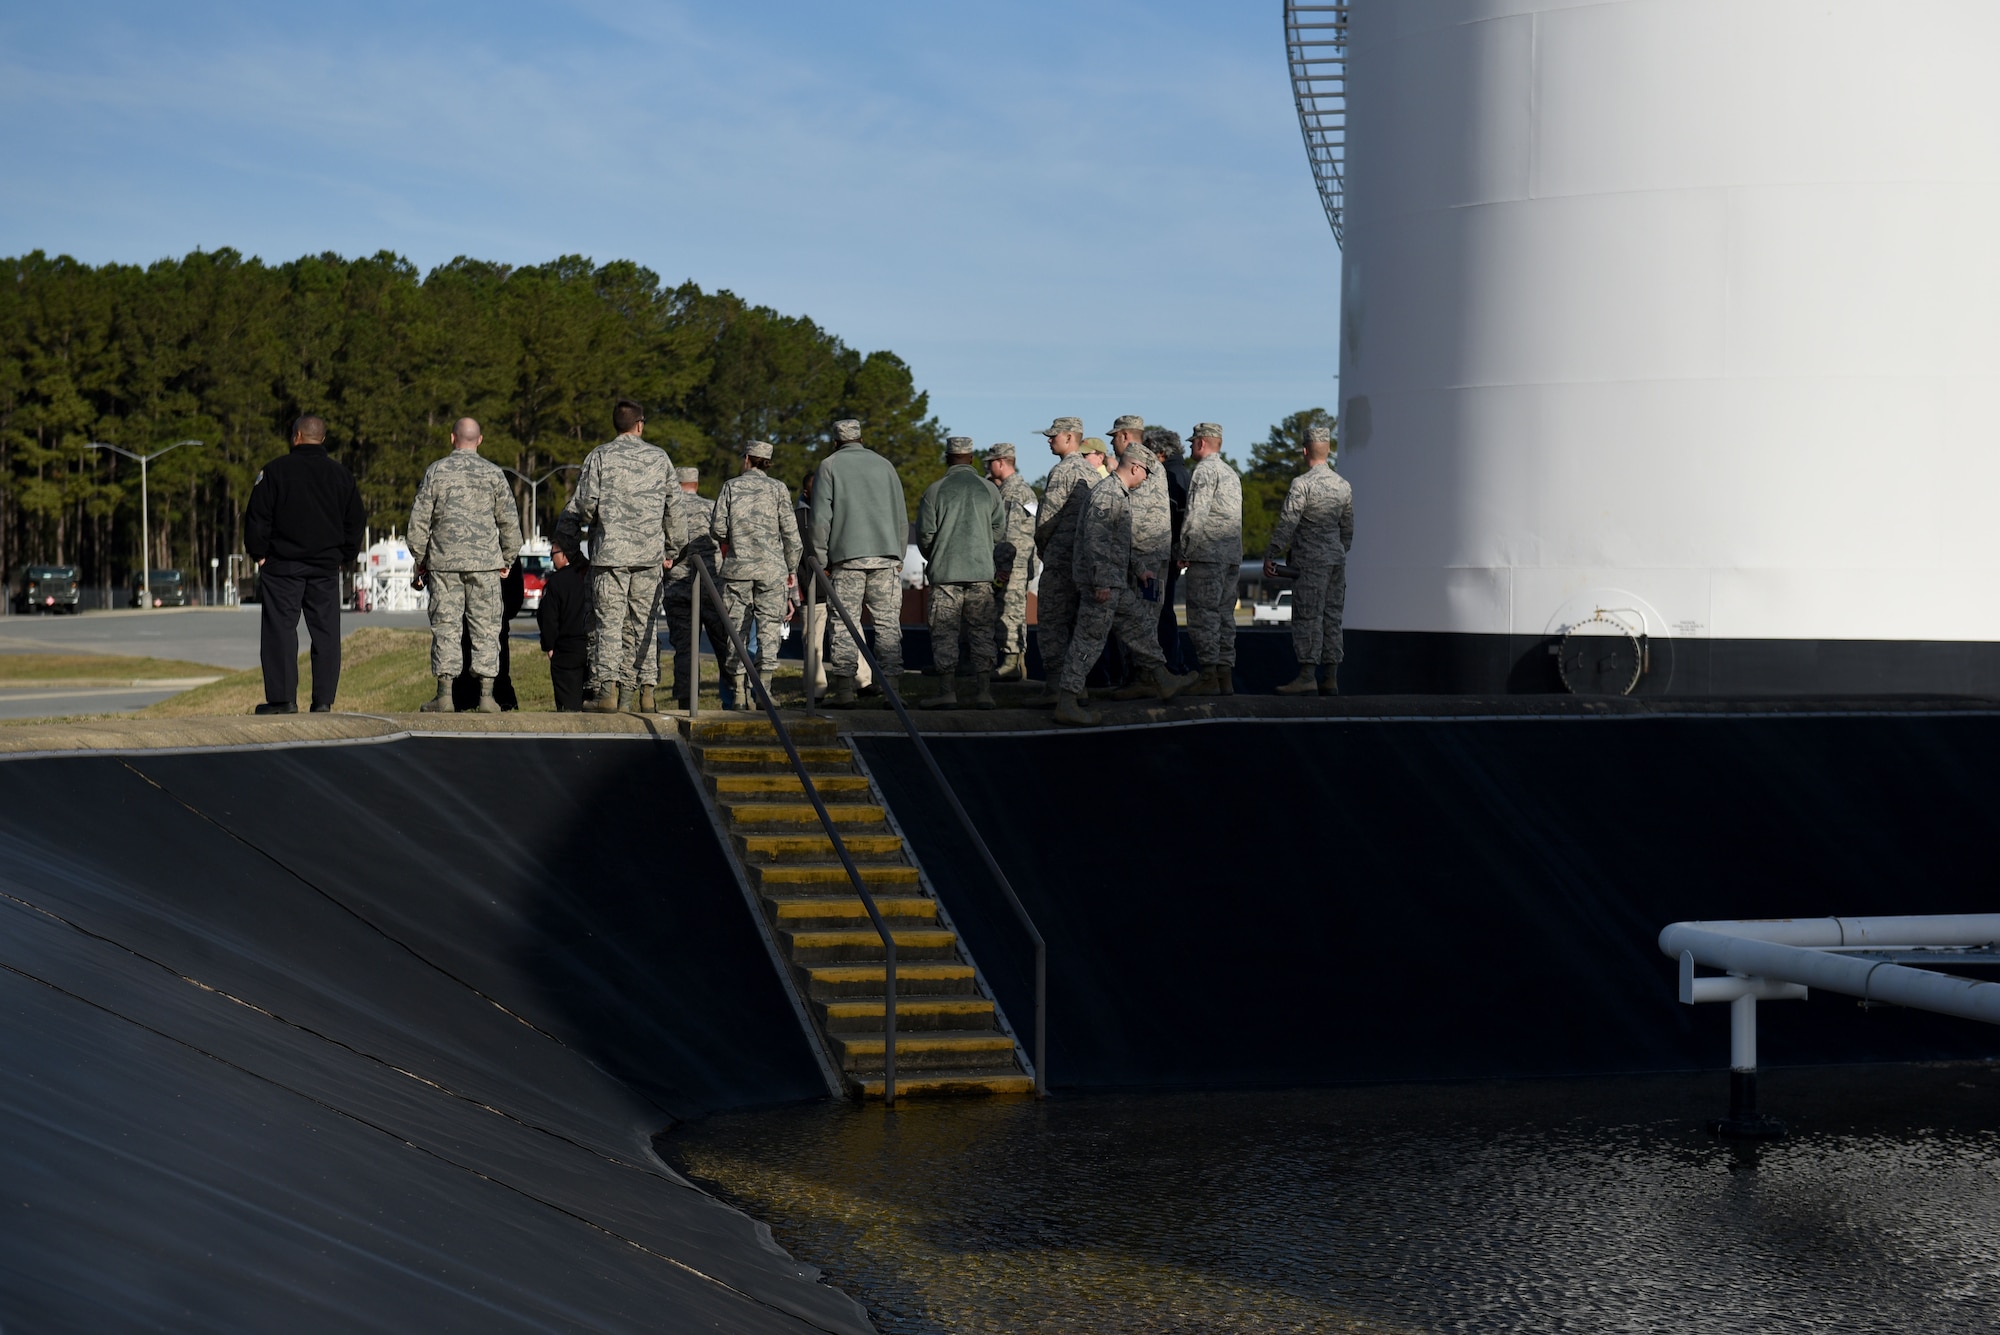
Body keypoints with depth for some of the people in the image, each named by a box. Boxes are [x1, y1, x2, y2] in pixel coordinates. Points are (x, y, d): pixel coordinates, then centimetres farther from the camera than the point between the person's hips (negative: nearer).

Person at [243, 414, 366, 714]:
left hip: (282, 565, -3)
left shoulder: (275, 470, -4)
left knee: (280, 630, 0)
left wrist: (259, 553, 5)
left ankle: (282, 698, -4)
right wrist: (345, 557, 19)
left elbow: (258, 518, -5)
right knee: (326, 633, 5)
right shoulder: (341, 475, 8)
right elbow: (356, 521, 13)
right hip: (326, 566, 3)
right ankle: (323, 699, 2)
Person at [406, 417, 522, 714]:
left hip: (444, 562, 0)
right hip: (485, 562, 0)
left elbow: (419, 519, 2)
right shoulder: (493, 473, 3)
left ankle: (445, 694, -2)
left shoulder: (436, 471, 2)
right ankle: (486, 695, -2)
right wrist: (507, 560, 15)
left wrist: (420, 559, 12)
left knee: (445, 626, 2)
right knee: (485, 628, 2)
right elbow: (509, 521, 4)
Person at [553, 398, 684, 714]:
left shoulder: (600, 456, 1)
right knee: (645, 623, 7)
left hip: (610, 551, -3)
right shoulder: (659, 458, 10)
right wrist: (672, 549, 26)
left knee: (608, 621, -4)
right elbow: (673, 508, 16)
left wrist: (564, 537, 11)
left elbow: (584, 504, -3)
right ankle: (644, 690, 5)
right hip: (649, 556, 3)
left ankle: (607, 688, -13)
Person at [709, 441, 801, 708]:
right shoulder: (778, 489, 4)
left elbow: (717, 529, 0)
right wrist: (792, 570, 12)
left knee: (736, 629, 5)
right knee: (769, 629, 0)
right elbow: (790, 533, 2)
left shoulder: (731, 487, 6)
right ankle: (761, 691, -8)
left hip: (737, 567, 1)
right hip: (772, 567, -1)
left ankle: (739, 693, 2)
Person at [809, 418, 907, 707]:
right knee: (888, 622, 2)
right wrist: (898, 556, 20)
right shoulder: (884, 465, 16)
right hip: (886, 554, 2)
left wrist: (821, 560, 4)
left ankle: (842, 689, -6)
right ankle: (891, 686, -4)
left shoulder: (830, 466, 6)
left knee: (844, 623, -1)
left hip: (847, 556, -2)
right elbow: (901, 516, 15)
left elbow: (821, 518, 0)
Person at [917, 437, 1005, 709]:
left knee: (944, 631, 2)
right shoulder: (989, 490, 4)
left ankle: (949, 689, -4)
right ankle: (985, 690, 3)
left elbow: (925, 534, -3)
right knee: (982, 631, 7)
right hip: (981, 572, 2)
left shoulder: (935, 490, -4)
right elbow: (1000, 531, 7)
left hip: (946, 573, -2)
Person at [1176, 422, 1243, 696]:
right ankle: (1225, 676, 9)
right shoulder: (1231, 473, 20)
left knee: (1203, 614, -8)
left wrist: (1181, 550, -8)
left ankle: (1208, 676, -12)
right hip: (1232, 555, 9)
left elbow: (1196, 514, -14)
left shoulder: (1204, 471, -7)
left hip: (1207, 553, -9)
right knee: (1224, 615, 10)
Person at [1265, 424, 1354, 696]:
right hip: (1337, 560, 7)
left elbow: (1287, 524, -14)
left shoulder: (1302, 484, -12)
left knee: (1307, 618, -7)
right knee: (1331, 618, 8)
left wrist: (1270, 556, -8)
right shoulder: (1343, 485, 10)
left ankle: (1307, 676, -11)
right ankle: (1330, 679, 9)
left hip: (1310, 561, -7)